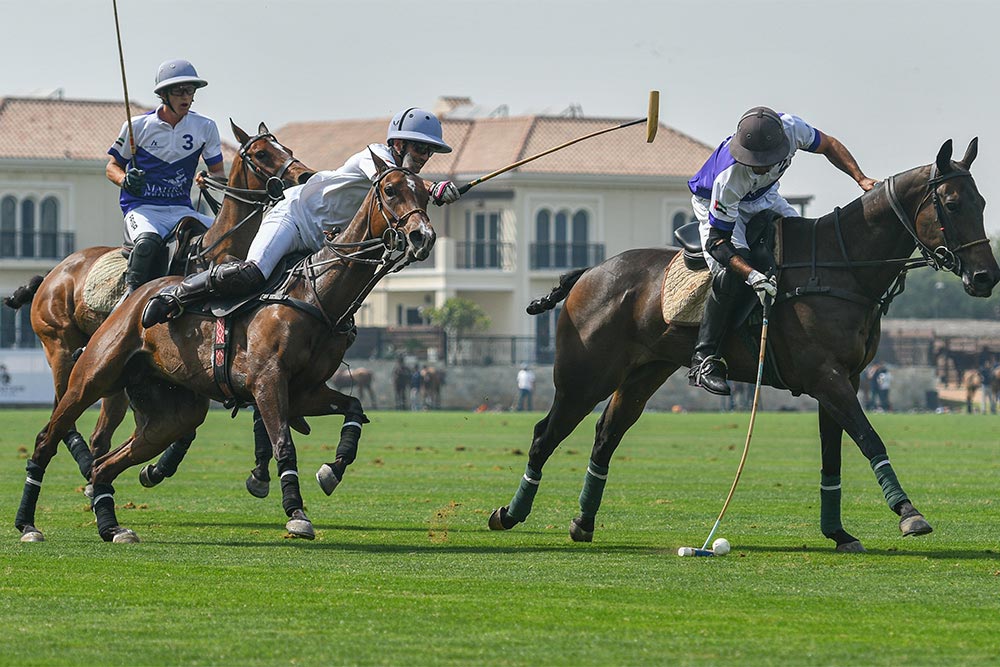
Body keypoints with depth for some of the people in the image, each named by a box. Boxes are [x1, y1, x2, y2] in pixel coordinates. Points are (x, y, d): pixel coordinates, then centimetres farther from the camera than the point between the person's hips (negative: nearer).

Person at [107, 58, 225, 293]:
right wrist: (125, 181, -15)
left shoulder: (205, 127, 6)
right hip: (142, 207, -3)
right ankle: (130, 294, -23)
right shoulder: (138, 126, -1)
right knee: (149, 241, -37)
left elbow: (219, 173, 11)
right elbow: (112, 167, 9)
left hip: (181, 209, 3)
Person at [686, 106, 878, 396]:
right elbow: (717, 240, -34)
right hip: (714, 205, -6)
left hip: (764, 198, 6)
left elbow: (828, 146, -8)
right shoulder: (729, 178, -42)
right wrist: (752, 276, -47)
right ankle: (704, 357, -22)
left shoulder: (791, 128, -32)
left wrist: (861, 179, -19)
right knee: (732, 272, -28)